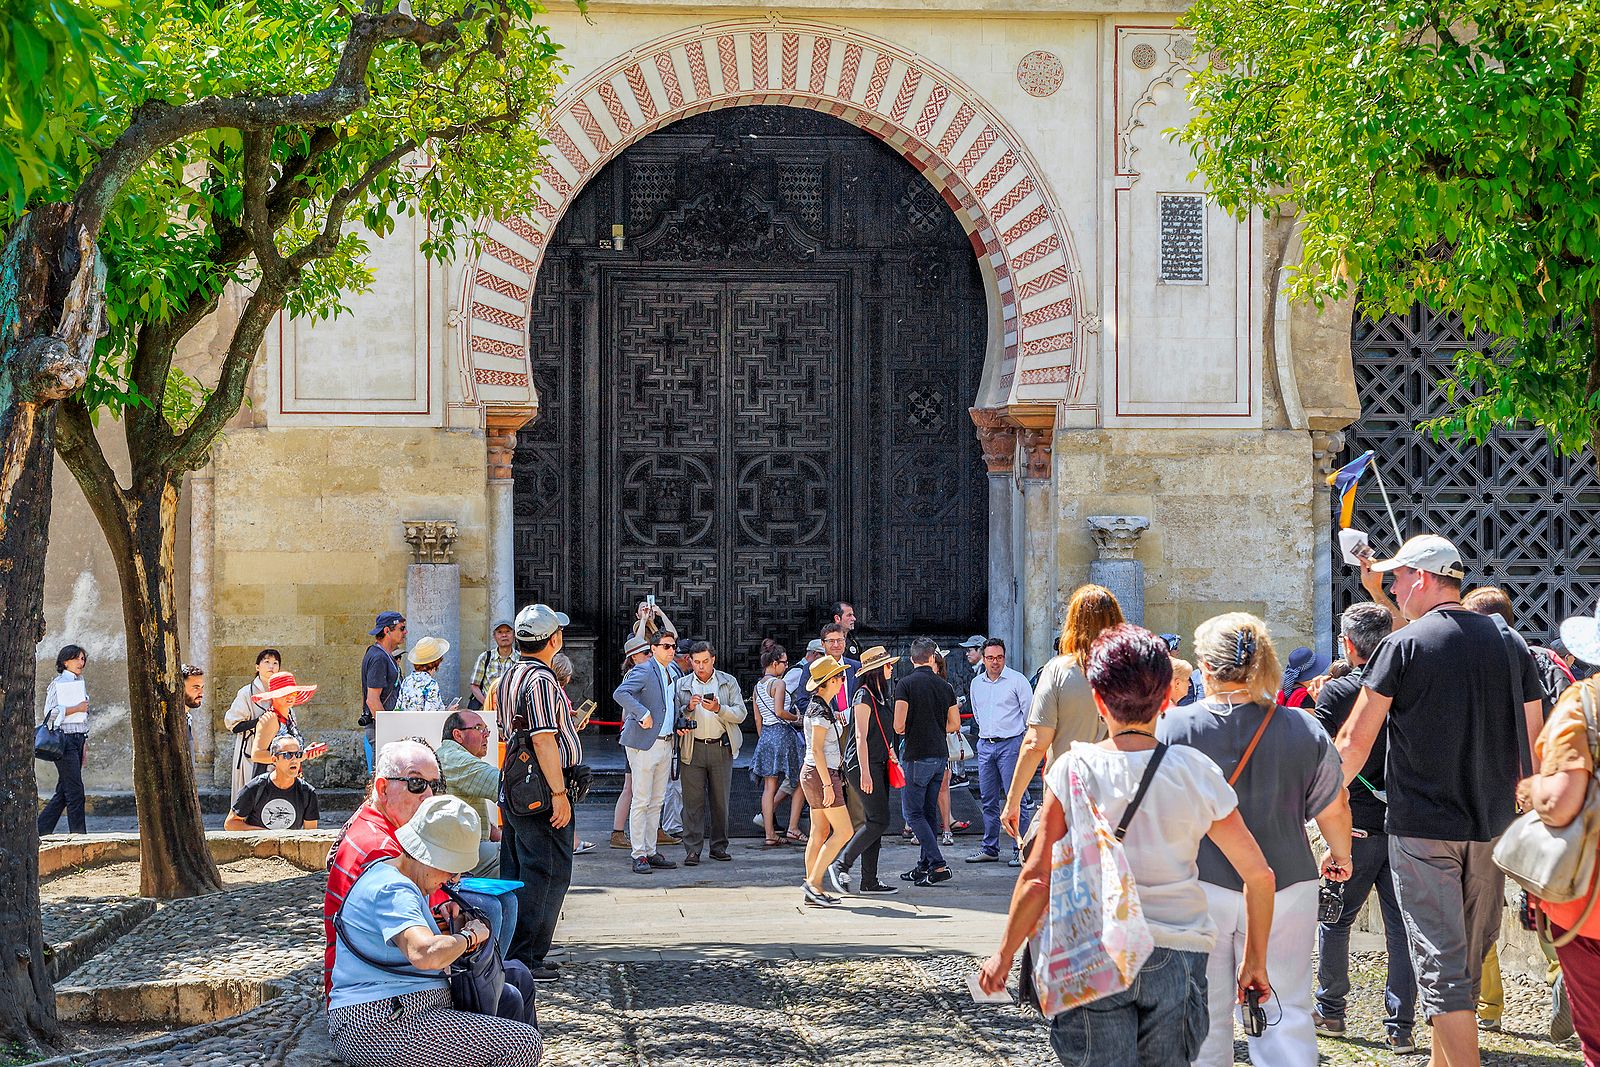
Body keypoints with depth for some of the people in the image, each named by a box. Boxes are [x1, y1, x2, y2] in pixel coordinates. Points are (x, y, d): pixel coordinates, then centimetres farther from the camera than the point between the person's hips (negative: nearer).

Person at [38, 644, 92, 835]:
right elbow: (49, 713, -14)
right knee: (75, 789, -10)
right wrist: (76, 708, -14)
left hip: (78, 739, 8)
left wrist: (84, 745, 21)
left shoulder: (80, 683, 19)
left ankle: (41, 830, 12)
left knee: (64, 791, 7)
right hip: (64, 738, -8)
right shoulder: (58, 683, -5)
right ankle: (78, 833, -8)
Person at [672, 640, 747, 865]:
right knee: (693, 801, -4)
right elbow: (674, 717, 6)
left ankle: (719, 846, 15)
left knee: (720, 800, 5)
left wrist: (718, 708, -17)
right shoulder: (681, 685, 9)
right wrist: (688, 708, -13)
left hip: (721, 747, 0)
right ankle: (692, 850, -3)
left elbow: (741, 713, -1)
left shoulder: (729, 682, 7)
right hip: (692, 749, 0)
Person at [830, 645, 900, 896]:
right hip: (862, 763, -9)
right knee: (879, 821, -13)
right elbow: (861, 737, -17)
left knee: (875, 823, 7)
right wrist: (865, 773, -21)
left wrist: (891, 758, 20)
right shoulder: (864, 696, -12)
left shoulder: (881, 696, 16)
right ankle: (841, 864, -6)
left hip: (878, 764, 9)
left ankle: (870, 881, 9)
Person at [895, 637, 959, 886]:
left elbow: (898, 725, -14)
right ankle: (925, 865, 17)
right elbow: (954, 724, 13)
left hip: (917, 756, -6)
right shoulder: (944, 685, 8)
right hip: (940, 754, 6)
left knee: (913, 813, -2)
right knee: (928, 812, 14)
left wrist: (905, 731, 8)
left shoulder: (907, 684, -9)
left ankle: (938, 865, -12)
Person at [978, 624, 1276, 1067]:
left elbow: (1037, 879, -7)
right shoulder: (1196, 772, -1)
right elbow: (1258, 873, 3)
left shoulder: (1074, 769, -6)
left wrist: (1004, 955, 6)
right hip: (1177, 957, 2)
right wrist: (1255, 961, 15)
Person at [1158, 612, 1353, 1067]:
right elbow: (1334, 810, 6)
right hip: (1286, 885, 1)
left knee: (1204, 1017, 9)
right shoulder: (1304, 730, -3)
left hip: (1196, 889, -1)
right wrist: (1340, 855, 26)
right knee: (1285, 1015, 6)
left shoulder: (1172, 727, -7)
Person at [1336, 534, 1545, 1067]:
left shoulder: (1403, 645, -8)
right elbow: (1532, 741, 11)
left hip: (1422, 826, -5)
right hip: (1493, 825, 5)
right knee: (1469, 959, 17)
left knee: (1442, 963, -4)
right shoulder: (1510, 642, 7)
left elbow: (1355, 742, -7)